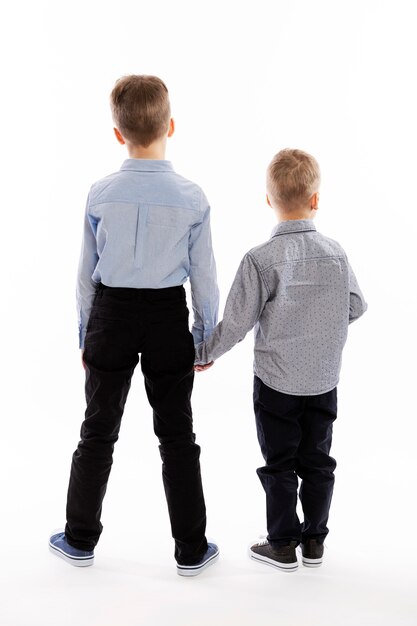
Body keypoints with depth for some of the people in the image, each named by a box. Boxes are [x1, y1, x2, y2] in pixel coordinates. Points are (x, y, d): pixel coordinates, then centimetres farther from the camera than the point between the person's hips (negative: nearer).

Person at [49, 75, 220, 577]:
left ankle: (80, 539, 28)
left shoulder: (100, 194, -7)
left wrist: (85, 333, 12)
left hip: (111, 315, 1)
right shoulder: (191, 197, -9)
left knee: (98, 431, 14)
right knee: (176, 435, 10)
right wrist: (207, 336, 8)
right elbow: (204, 277, -4)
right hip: (169, 318, -1)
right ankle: (191, 549, 20)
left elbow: (87, 273, 0)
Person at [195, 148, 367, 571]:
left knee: (280, 465, 9)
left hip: (276, 382, -4)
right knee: (317, 461, 15)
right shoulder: (335, 254, -4)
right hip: (324, 381, 4)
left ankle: (282, 545, 19)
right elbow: (357, 308, 7)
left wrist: (203, 354, 2)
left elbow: (237, 323, -14)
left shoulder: (261, 259, -17)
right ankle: (314, 540, 27)